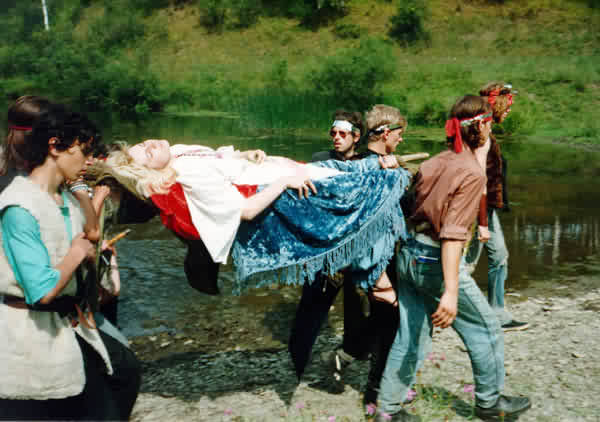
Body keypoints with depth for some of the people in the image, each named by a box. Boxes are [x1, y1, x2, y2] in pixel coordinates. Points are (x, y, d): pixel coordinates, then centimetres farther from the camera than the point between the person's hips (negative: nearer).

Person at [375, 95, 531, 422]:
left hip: (408, 255, 8)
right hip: (436, 263, -7)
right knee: (485, 329, 14)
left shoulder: (434, 162, 6)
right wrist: (450, 292, -28)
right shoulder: (472, 173, -17)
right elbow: (452, 234, -25)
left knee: (410, 338, 15)